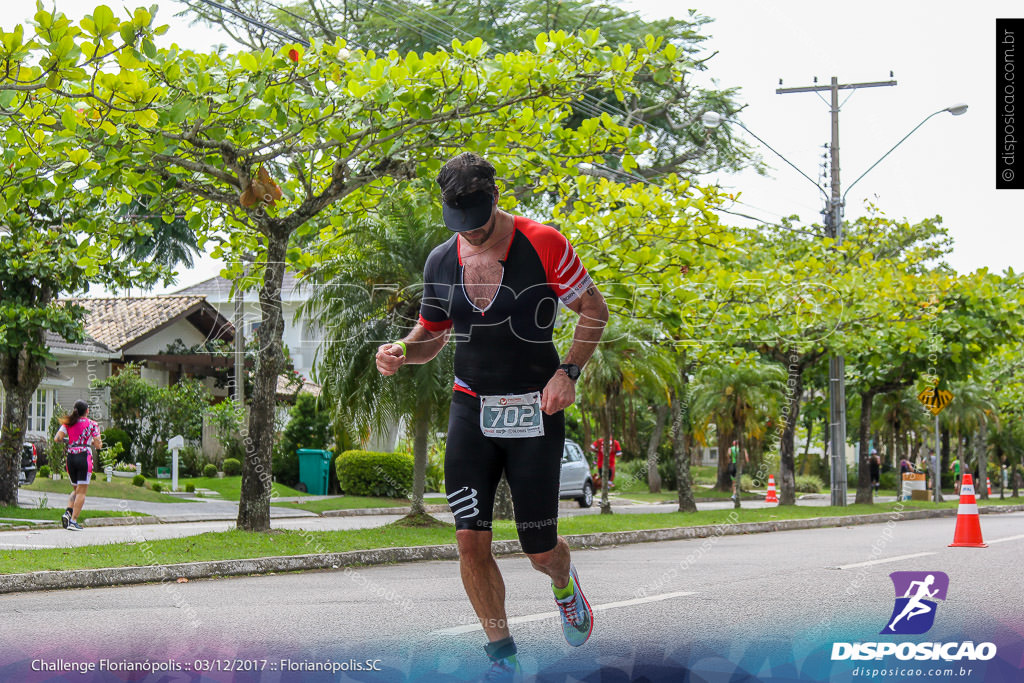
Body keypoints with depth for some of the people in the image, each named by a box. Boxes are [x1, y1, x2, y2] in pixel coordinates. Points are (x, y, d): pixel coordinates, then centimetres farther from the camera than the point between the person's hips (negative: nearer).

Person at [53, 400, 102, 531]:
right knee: (81, 491, 0)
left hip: (70, 458, 4)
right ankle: (73, 521, -8)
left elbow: (57, 438, -2)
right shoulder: (92, 425, -1)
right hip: (84, 458, -4)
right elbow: (98, 445, -3)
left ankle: (68, 512, -4)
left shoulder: (67, 424, 8)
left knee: (76, 489, 19)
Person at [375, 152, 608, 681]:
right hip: (471, 411, 3)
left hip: (534, 413, -3)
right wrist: (402, 350, -6)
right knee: (470, 541, -8)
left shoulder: (543, 244, -9)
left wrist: (567, 371, -13)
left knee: (540, 552, 1)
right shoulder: (441, 261, 4)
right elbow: (431, 334, 16)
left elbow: (594, 310, 0)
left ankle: (563, 581, 40)